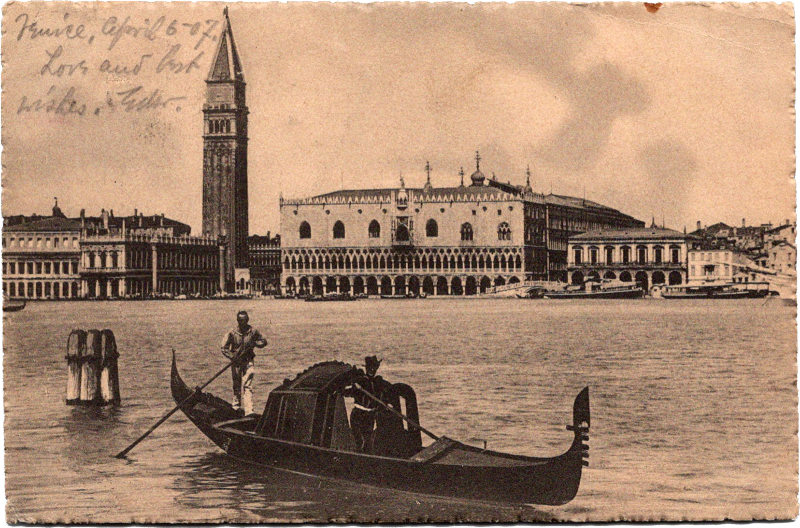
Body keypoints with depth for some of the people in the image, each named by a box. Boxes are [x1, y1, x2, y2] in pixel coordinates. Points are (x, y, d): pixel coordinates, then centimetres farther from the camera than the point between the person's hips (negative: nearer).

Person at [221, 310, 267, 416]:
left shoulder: (253, 332, 0)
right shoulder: (232, 333, -5)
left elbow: (263, 342, 13)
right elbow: (224, 348, -4)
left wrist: (255, 343, -9)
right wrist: (233, 357, -19)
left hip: (248, 362, -1)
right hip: (236, 363, 1)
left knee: (247, 385, -11)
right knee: (237, 386, 12)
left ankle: (248, 410, -18)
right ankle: (237, 407, 30)